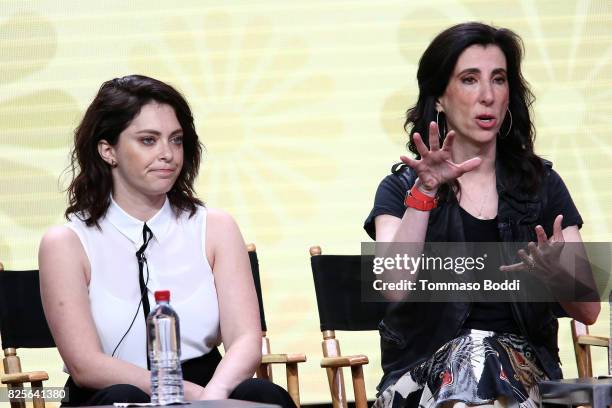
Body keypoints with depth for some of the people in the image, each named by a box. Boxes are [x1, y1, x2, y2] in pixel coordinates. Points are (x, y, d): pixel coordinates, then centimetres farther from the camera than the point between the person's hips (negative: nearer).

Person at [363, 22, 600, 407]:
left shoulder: (541, 183, 12)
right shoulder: (401, 188, 7)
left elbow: (588, 311, 5)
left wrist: (556, 272, -18)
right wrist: (425, 193, -23)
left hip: (524, 367, 2)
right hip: (426, 367, -2)